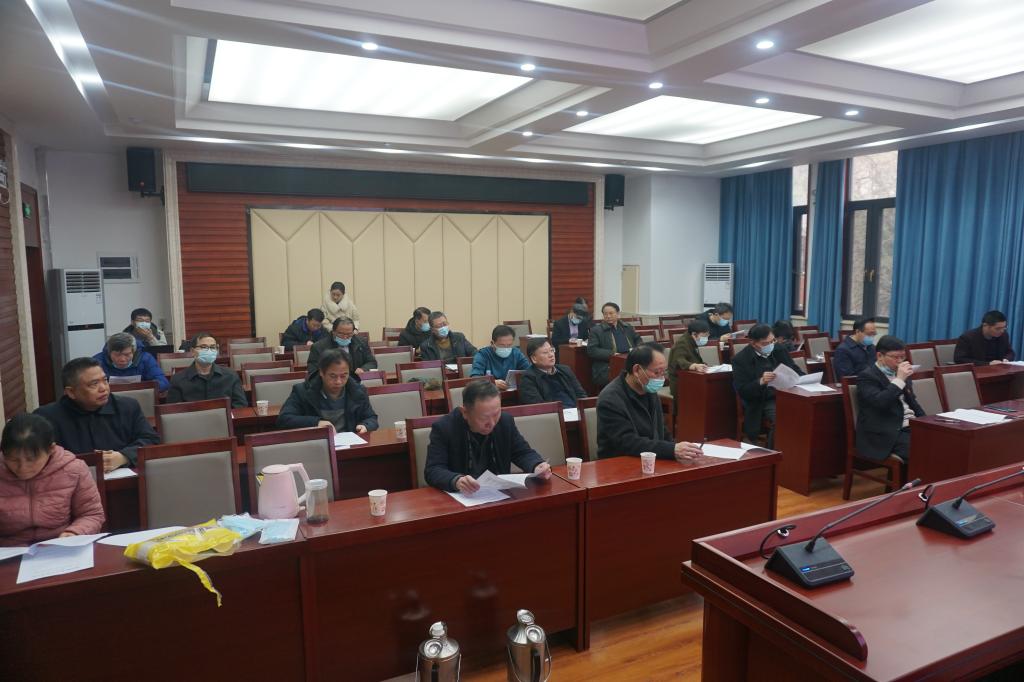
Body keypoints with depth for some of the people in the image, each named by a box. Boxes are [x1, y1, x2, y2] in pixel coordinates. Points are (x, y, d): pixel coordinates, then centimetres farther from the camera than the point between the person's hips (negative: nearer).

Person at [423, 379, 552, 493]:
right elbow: (433, 470, -16)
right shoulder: (443, 428, -12)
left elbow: (523, 453, 7)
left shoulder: (506, 422, -1)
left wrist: (537, 466, -15)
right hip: (463, 496, -2)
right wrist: (456, 481, -36)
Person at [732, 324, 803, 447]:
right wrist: (760, 381, -29)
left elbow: (796, 372, 14)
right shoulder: (741, 359, -6)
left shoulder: (779, 350, 8)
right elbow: (742, 391, -11)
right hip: (762, 402, -5)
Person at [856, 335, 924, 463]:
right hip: (887, 434, -8)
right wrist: (899, 380, -19)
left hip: (912, 426, 8)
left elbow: (911, 401, 24)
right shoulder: (867, 376, -8)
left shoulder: (900, 373, 17)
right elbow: (880, 403, -23)